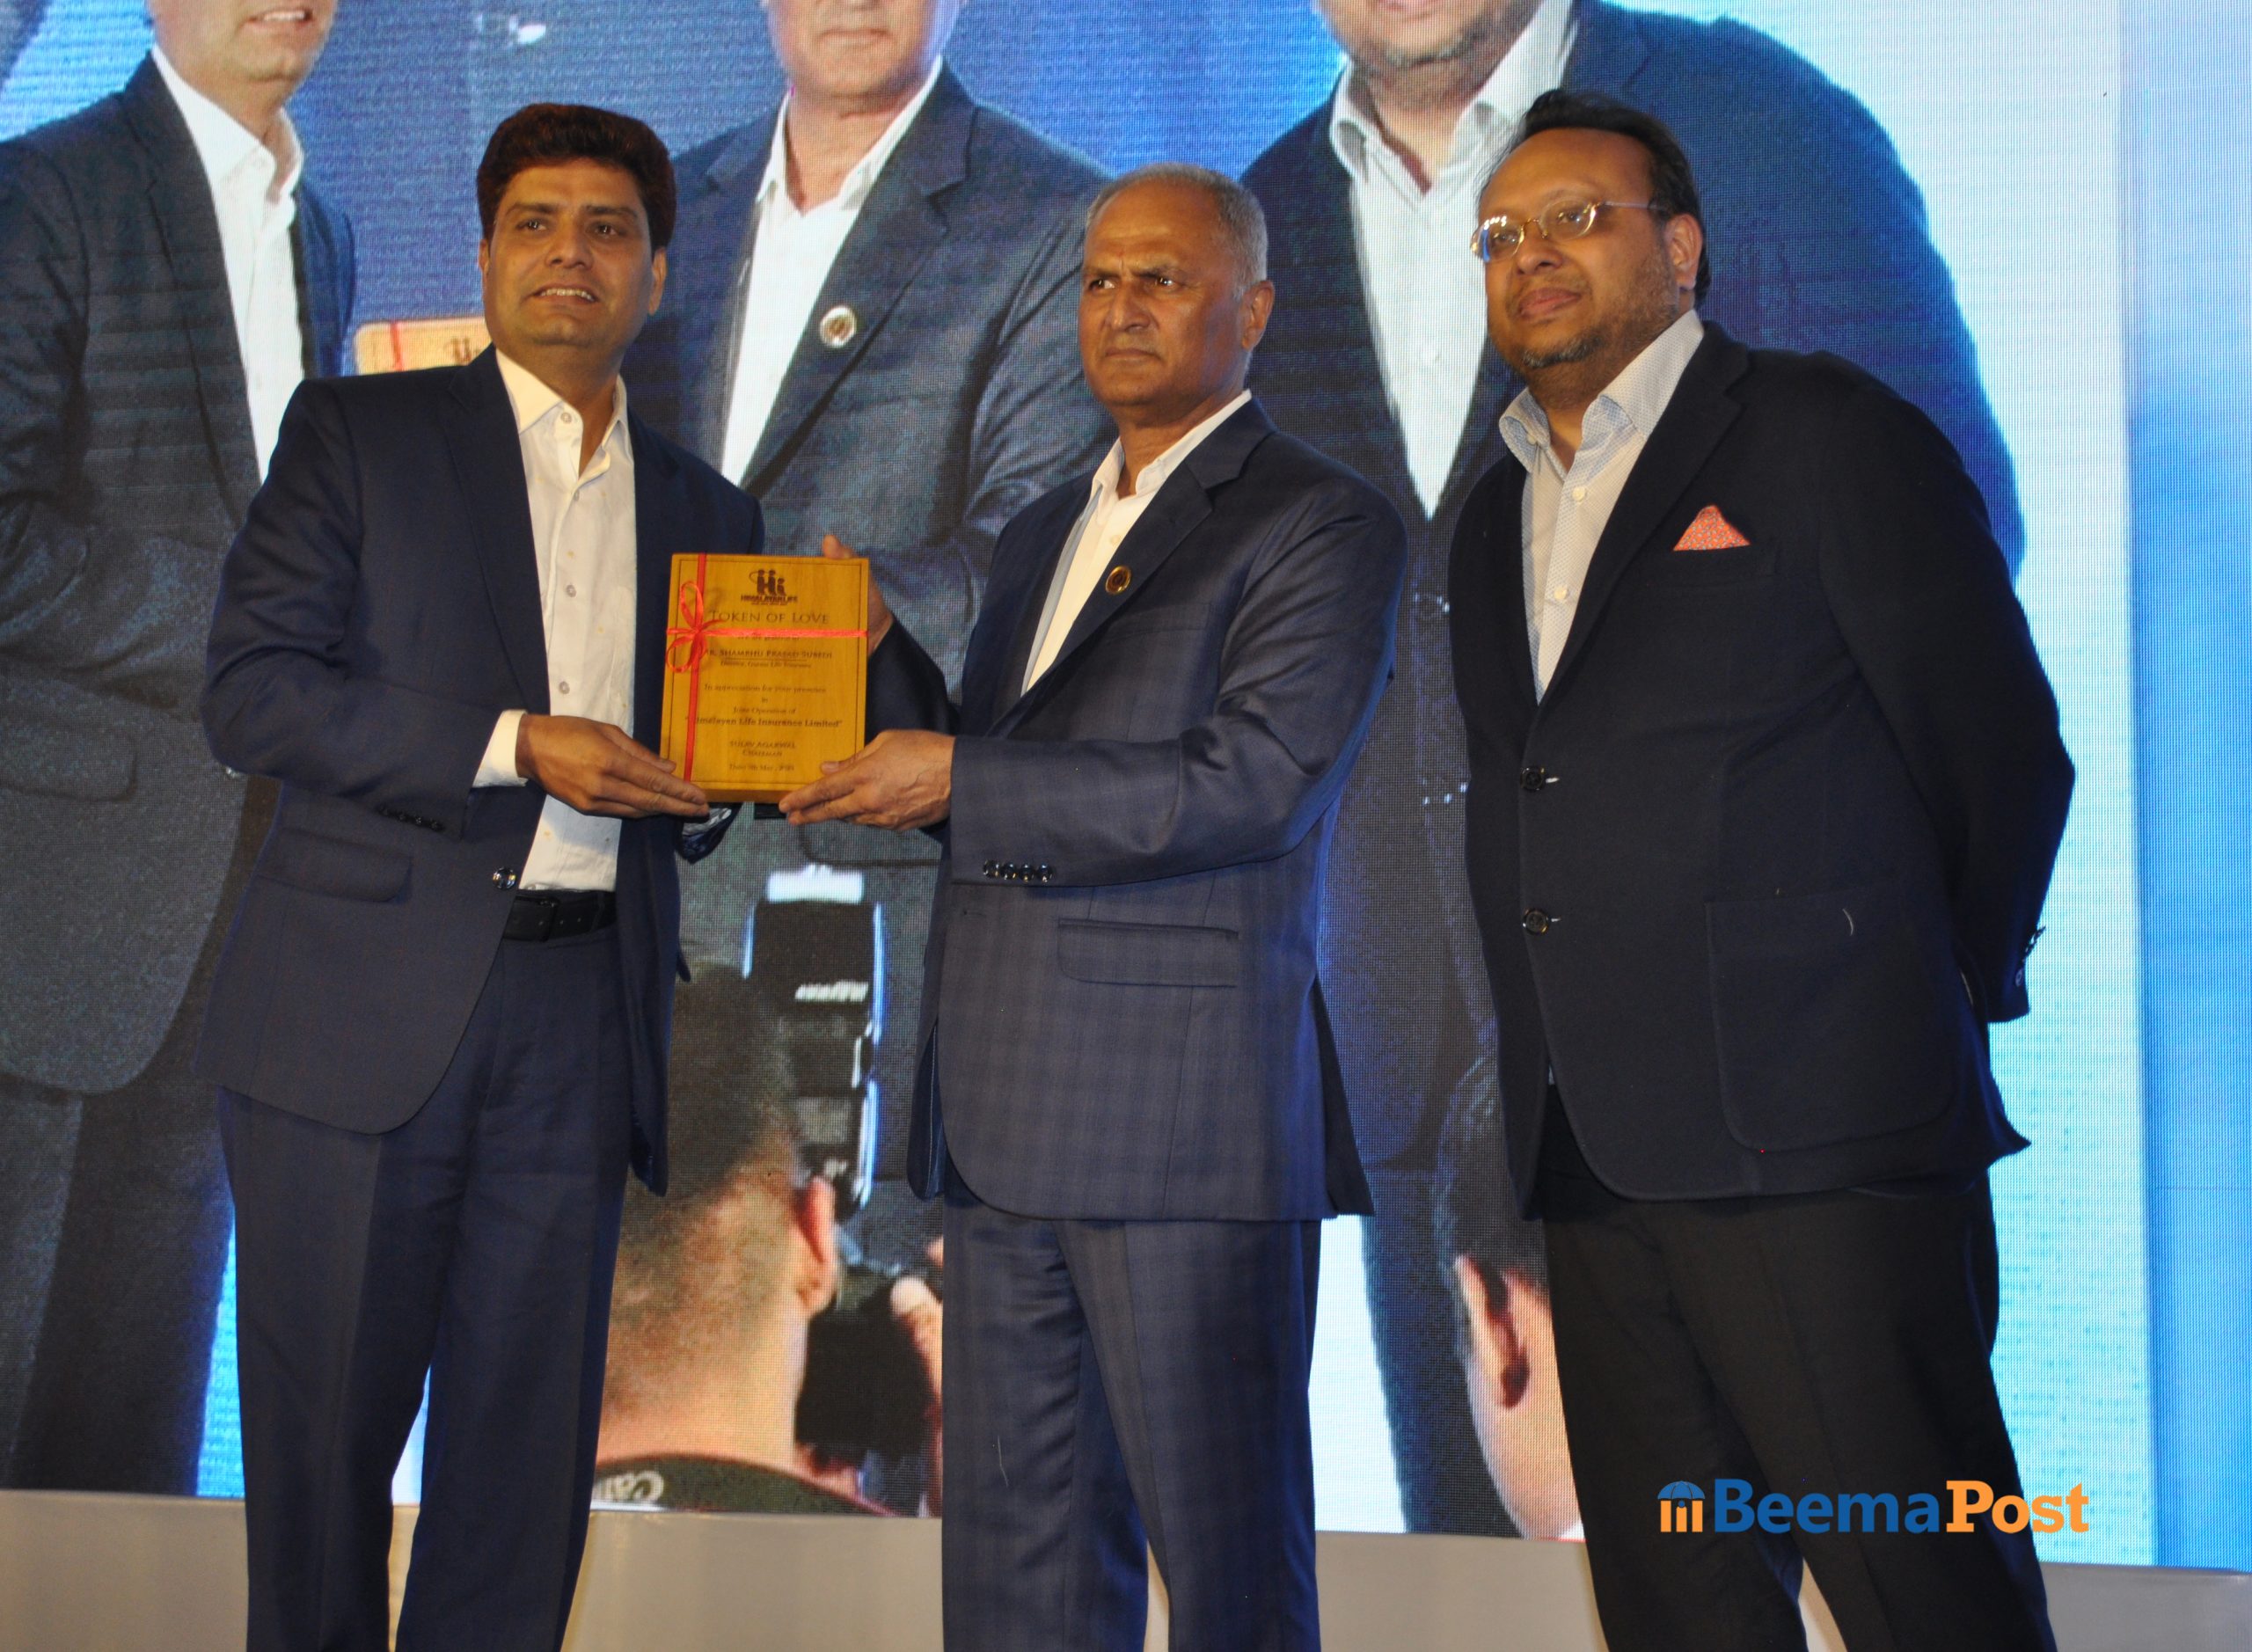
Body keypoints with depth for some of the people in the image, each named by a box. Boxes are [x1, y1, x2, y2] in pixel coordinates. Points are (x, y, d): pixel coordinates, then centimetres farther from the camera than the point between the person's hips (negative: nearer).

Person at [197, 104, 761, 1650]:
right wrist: (512, 747, -14)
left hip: (583, 1016, 3)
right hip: (365, 1003, -3)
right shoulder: (357, 436, 5)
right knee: (326, 1420, 3)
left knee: (530, 1438, 7)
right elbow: (252, 691, -6)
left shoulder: (706, 512, 16)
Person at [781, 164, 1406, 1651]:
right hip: (1008, 1128, 8)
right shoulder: (1044, 535, 21)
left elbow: (1251, 786, -16)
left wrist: (961, 779, -16)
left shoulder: (1324, 526, -3)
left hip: (1189, 1126, -7)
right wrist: (877, 658, 4)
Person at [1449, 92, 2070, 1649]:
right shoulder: (1498, 513, 21)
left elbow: (2000, 746, -1)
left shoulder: (1824, 430, 0)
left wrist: (1940, 1009, 4)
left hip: (1814, 1136, -7)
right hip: (1594, 1156, 7)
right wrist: (1555, 1080, 13)